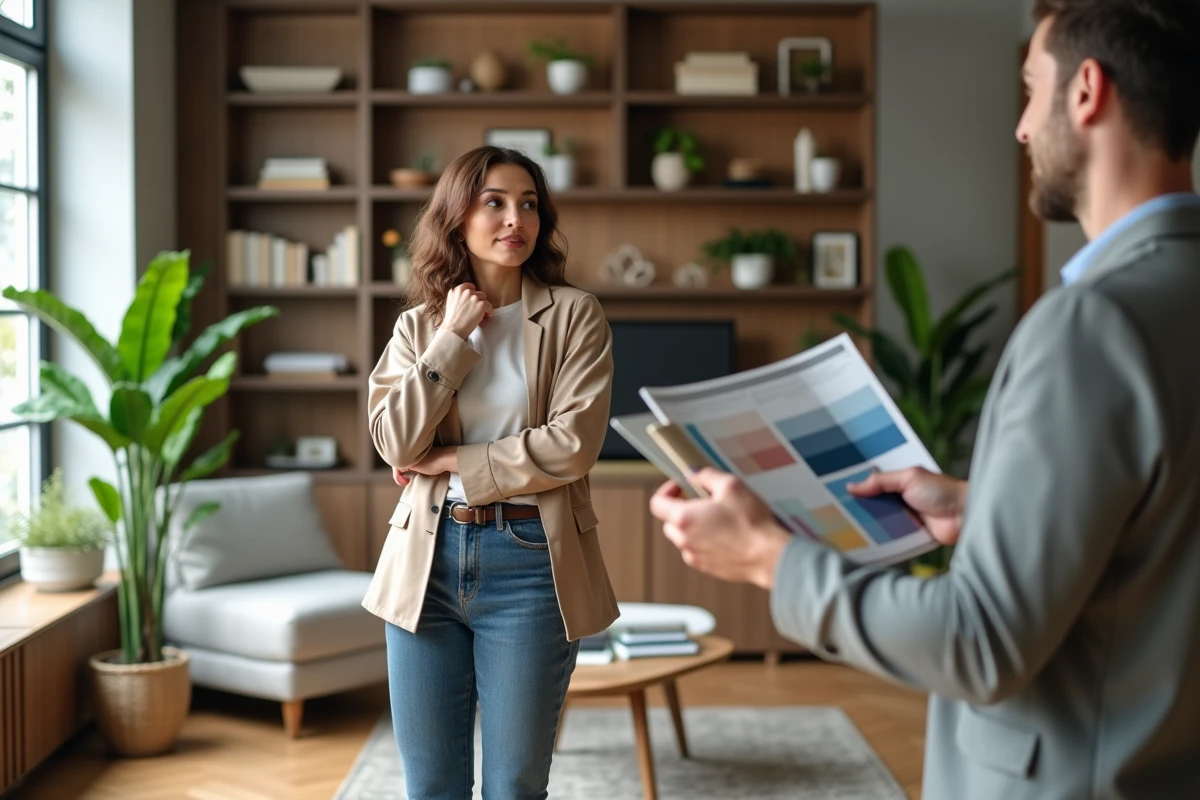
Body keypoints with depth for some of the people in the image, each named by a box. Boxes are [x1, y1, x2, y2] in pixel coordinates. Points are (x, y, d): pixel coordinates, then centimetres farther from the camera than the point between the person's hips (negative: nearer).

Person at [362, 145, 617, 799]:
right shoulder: (418, 326, 8)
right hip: (427, 560, 3)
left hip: (530, 560, -3)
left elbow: (573, 445, -12)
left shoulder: (573, 315, -1)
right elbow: (396, 444, -6)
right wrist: (453, 337, -8)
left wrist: (452, 460, -7)